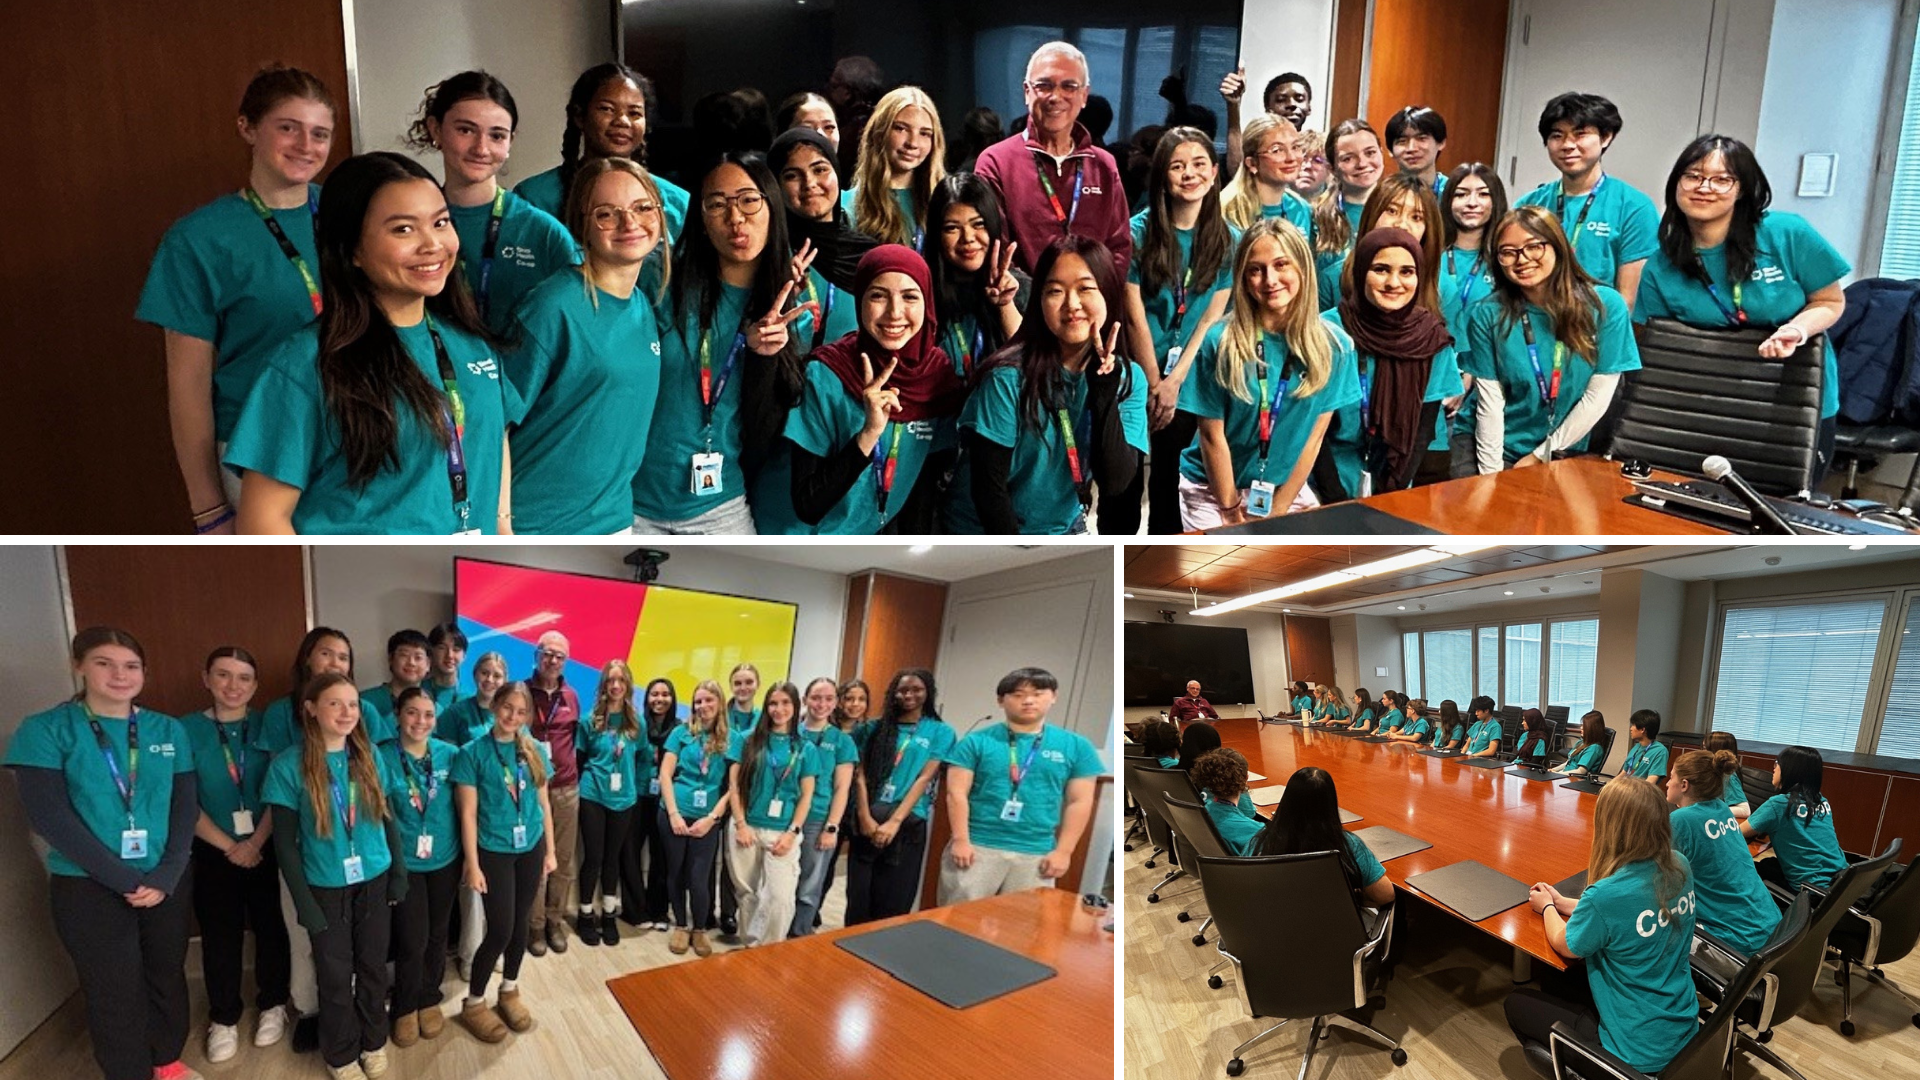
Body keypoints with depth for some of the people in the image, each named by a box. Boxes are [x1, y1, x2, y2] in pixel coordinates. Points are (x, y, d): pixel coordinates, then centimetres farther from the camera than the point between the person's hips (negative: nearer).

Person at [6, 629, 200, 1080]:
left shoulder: (168, 730, 4)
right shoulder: (45, 730, -6)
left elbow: (186, 807, 3)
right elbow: (50, 818, -13)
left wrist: (165, 876, -11)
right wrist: (126, 880, -15)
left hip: (164, 884, 3)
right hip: (88, 889, -3)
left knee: (168, 978, 13)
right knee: (114, 996, 5)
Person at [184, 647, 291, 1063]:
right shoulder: (187, 729, -4)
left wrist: (256, 842, -13)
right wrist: (229, 846, -9)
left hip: (267, 848, 0)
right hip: (214, 852, 0)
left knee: (271, 928, 7)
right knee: (220, 935, 8)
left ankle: (272, 1005, 26)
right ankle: (223, 1018, 24)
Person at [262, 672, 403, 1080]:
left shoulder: (368, 755, -2)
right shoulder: (288, 765, -13)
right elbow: (285, 842, -10)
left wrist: (399, 871, 4)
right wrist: (304, 901, -11)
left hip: (374, 880, 3)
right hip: (326, 888, -3)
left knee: (373, 967, 13)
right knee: (336, 974, 10)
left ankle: (374, 1042, 34)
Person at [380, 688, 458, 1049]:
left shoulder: (450, 754, -4)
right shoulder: (383, 758, -11)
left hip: (445, 859, 2)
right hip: (404, 862, -2)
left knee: (437, 935, 14)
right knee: (412, 940, -1)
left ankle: (429, 999, 35)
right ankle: (404, 1008, 23)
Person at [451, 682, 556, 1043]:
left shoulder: (535, 750, 2)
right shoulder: (473, 753, -10)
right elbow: (468, 813, -10)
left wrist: (550, 850, 9)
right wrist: (473, 864, -12)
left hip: (530, 849, 4)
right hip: (494, 851, -4)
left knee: (521, 923, 13)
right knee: (500, 930, -3)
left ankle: (509, 992, 32)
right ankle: (473, 1003, 16)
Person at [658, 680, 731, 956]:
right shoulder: (682, 732, 1)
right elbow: (665, 774, -1)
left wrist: (711, 818, -9)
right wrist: (674, 814, -10)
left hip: (707, 820, -1)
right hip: (675, 815, 1)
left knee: (699, 879, -3)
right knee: (676, 873, 11)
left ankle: (700, 929, 19)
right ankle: (680, 926, 29)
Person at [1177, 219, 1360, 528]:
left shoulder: (1334, 346, -8)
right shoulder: (1219, 341, -16)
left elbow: (1314, 437, -5)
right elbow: (1212, 436, -11)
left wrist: (1276, 512, -6)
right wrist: (1232, 512, -7)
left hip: (1287, 489, 2)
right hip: (1211, 489, -2)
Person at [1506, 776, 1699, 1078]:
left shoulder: (1608, 894, -29)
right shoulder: (1681, 867, -9)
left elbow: (1564, 945, -8)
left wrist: (1547, 907, 11)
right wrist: (1563, 902, 15)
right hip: (1682, 1027, 7)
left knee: (1517, 1002, 14)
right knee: (1554, 983, 25)